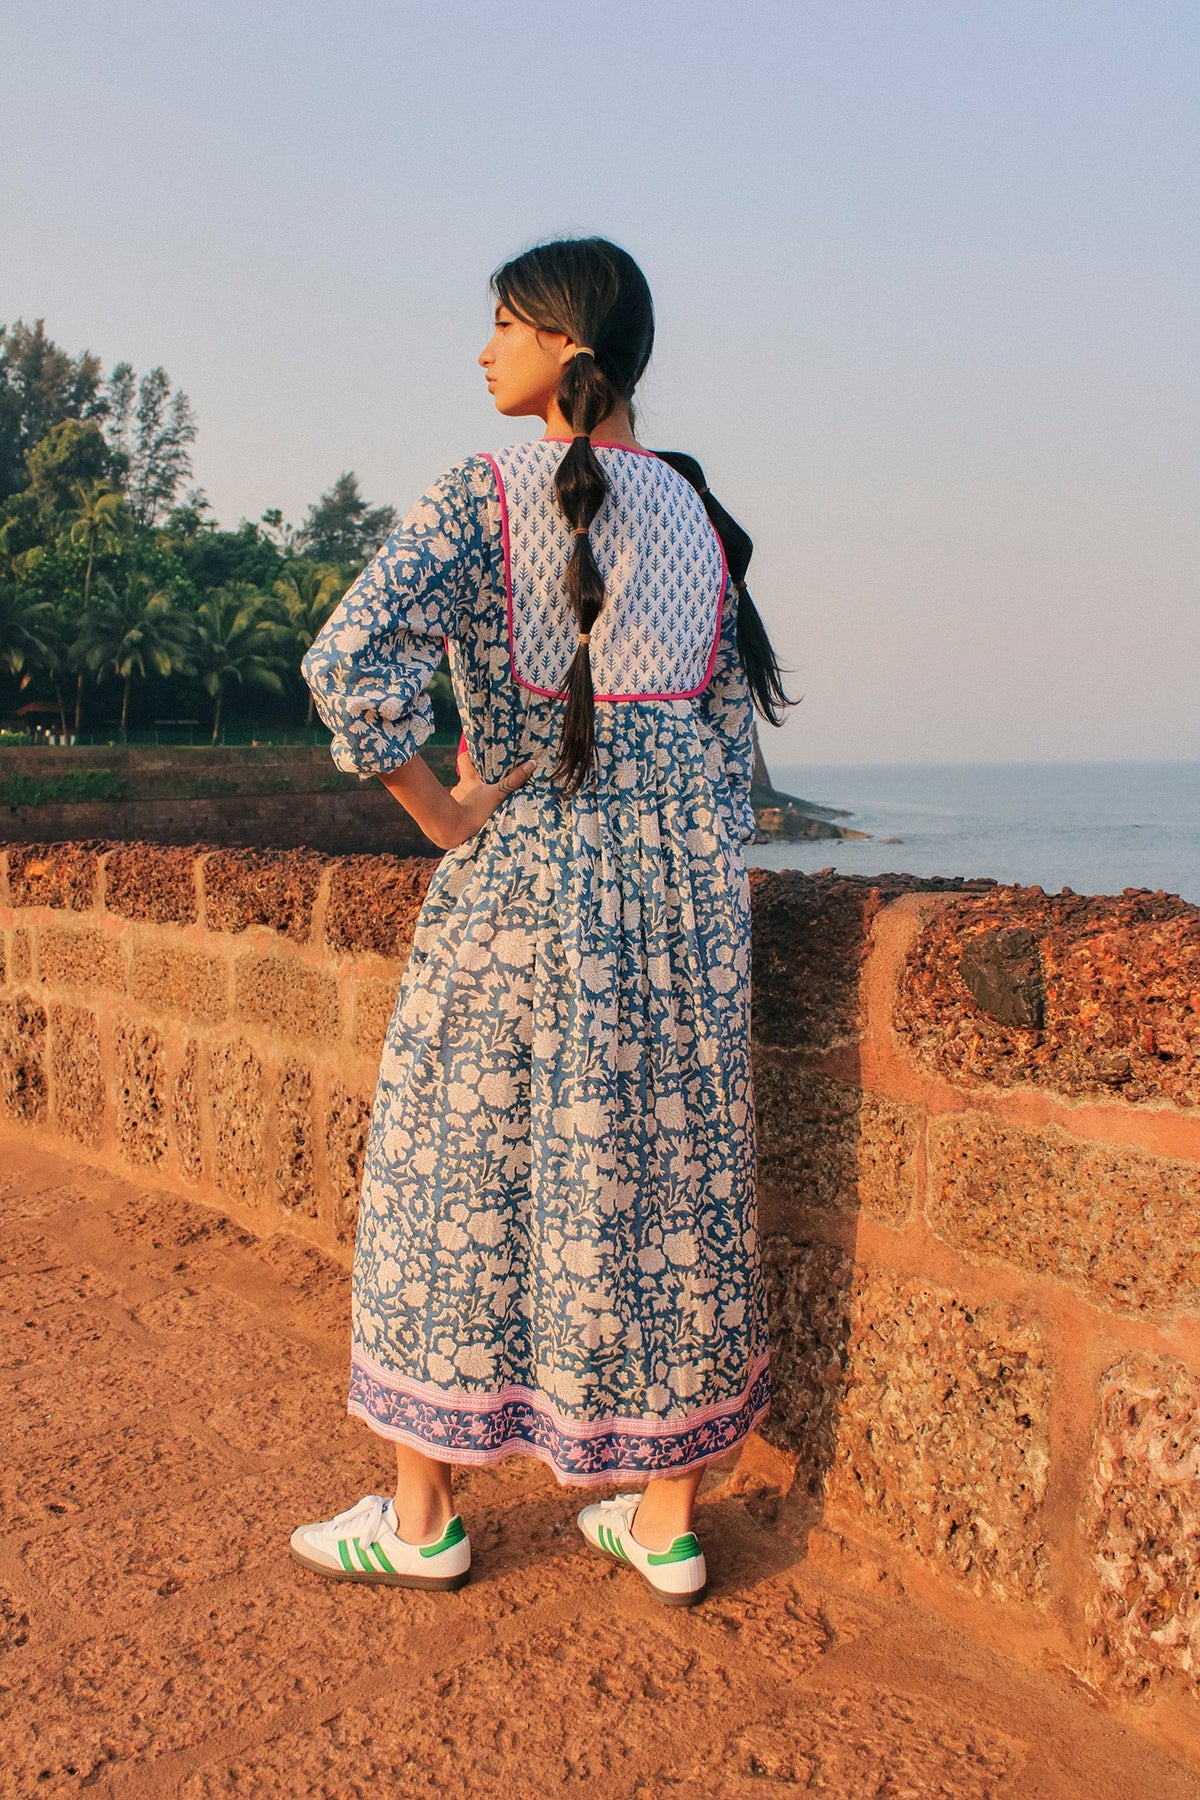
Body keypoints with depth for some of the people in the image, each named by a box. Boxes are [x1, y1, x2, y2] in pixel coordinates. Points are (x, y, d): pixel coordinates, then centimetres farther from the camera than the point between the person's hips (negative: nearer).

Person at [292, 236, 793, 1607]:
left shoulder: (484, 494, -6)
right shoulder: (693, 508, 11)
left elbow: (349, 660, -20)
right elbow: (732, 717, 12)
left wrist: (437, 808, -10)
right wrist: (701, 868, 17)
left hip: (524, 873, -5)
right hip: (684, 873, 5)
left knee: (458, 1173, 9)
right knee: (669, 1178, 11)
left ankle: (423, 1516, 22)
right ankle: (664, 1522, 23)